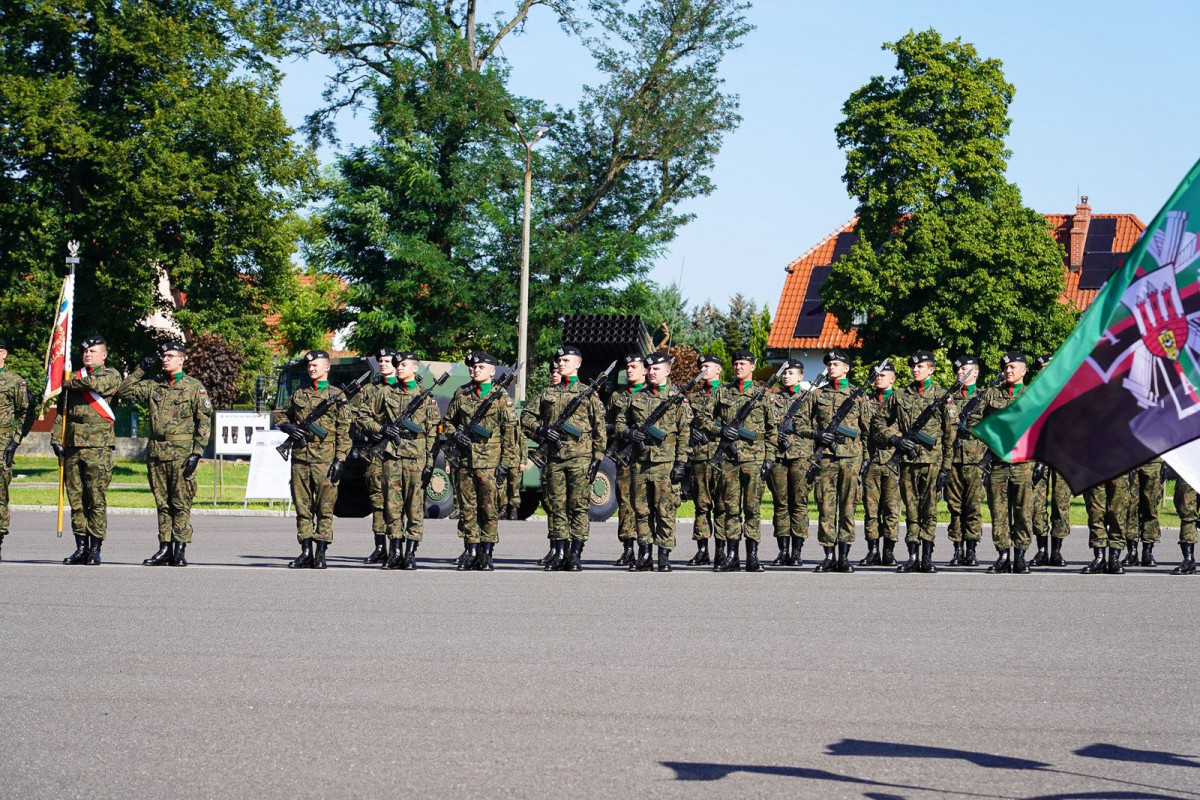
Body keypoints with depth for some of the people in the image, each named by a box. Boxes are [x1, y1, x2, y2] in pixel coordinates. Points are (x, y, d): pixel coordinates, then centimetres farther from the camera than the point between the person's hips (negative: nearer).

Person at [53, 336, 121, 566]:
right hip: (72, 443, 5)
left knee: (97, 498, -6)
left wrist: (69, 383, -3)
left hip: (98, 445, -5)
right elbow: (62, 409, 20)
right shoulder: (75, 376, 20)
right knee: (76, 497, 4)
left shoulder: (111, 375, 5)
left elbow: (95, 384, -18)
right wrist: (57, 438, 9)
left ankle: (95, 549, -3)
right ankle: (81, 547, 9)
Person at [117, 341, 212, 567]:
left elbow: (204, 422, -3)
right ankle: (164, 548, 11)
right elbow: (124, 392, 11)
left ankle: (180, 550, 0)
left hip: (181, 453, -5)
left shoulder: (195, 387, 0)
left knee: (181, 503, -4)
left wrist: (197, 453, -10)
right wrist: (141, 369, 4)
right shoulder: (153, 385, 12)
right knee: (162, 503, 7)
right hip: (156, 452, 5)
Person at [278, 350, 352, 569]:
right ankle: (305, 553, 9)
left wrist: (340, 460, -9)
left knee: (325, 508, -3)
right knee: (303, 508, 5)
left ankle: (320, 553, 0)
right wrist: (288, 426, 1)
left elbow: (344, 432, -1)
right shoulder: (298, 394, 15)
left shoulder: (337, 396, 3)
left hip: (325, 460, -4)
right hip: (300, 458, 4)